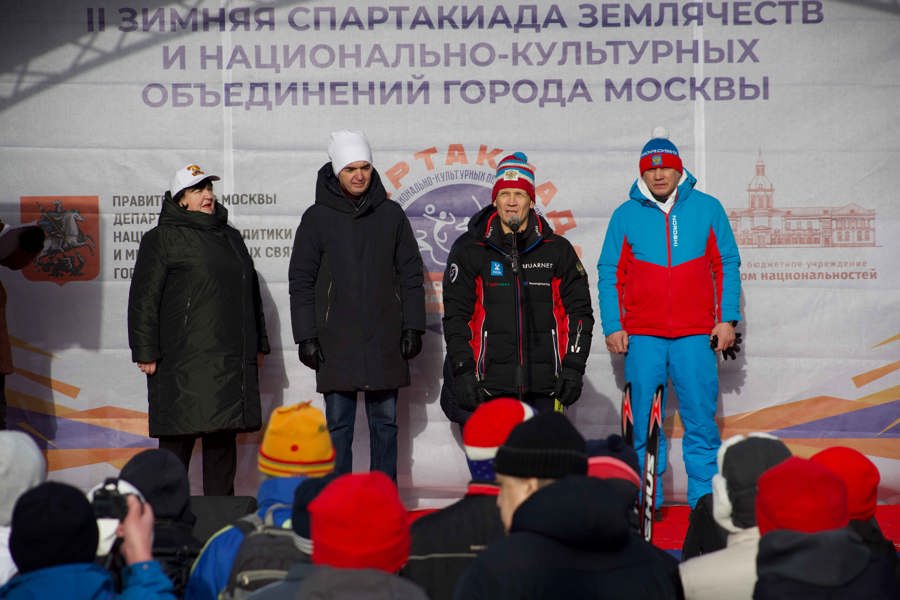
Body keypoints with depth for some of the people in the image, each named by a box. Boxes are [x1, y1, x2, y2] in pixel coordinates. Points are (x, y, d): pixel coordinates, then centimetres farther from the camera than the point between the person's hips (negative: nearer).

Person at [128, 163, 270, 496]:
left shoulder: (231, 238, 20)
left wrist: (258, 344, 22)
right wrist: (145, 352, -11)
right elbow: (143, 299, -5)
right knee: (178, 438, -5)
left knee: (224, 439, 8)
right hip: (183, 364, -6)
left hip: (232, 362, 6)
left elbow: (251, 294, 26)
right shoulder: (162, 239, 0)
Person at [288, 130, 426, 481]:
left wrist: (413, 327, 3)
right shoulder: (317, 218, 1)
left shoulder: (391, 214, 6)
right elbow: (301, 282, 2)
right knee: (338, 424, 3)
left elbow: (411, 275, 9)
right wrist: (306, 337, -4)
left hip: (385, 341, 2)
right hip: (336, 343, -1)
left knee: (385, 422, 8)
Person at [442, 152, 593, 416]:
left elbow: (579, 311, 9)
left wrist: (573, 367, 1)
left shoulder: (558, 250, 8)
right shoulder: (469, 249, 5)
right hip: (491, 386, -1)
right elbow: (456, 315, 3)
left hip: (545, 386, 1)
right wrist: (462, 371, -5)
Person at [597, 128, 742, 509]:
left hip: (695, 335, 0)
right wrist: (612, 326, 0)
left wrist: (727, 320, 2)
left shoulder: (707, 209, 6)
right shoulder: (625, 215, 6)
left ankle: (705, 498, 10)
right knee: (644, 423, 3)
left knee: (701, 419, 0)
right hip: (642, 337, 0)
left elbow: (727, 266, 9)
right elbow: (610, 274, 8)